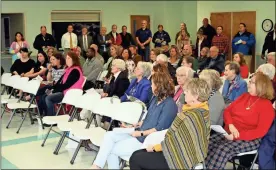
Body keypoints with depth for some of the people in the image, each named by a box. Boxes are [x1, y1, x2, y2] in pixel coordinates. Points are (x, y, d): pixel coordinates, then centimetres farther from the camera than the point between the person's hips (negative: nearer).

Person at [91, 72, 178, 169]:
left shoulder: (169, 104, -18)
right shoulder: (155, 98, 12)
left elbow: (160, 128, -21)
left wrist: (141, 133, -17)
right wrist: (135, 125, 7)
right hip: (139, 134, 9)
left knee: (111, 150, -10)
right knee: (109, 135, -8)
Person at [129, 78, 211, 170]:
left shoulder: (191, 116, -27)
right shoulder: (202, 109, 5)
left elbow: (176, 142, -23)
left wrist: (154, 147, -9)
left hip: (180, 159, -10)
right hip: (180, 152, 10)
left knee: (135, 159, -6)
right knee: (137, 154, 10)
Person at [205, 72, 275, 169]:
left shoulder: (267, 105, -7)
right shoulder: (245, 96, 14)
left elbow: (261, 131, -16)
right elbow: (227, 110, 13)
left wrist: (237, 136, -21)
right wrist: (230, 125, -9)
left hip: (249, 139, -6)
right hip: (229, 133, 6)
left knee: (223, 149, -33)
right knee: (208, 143, -21)